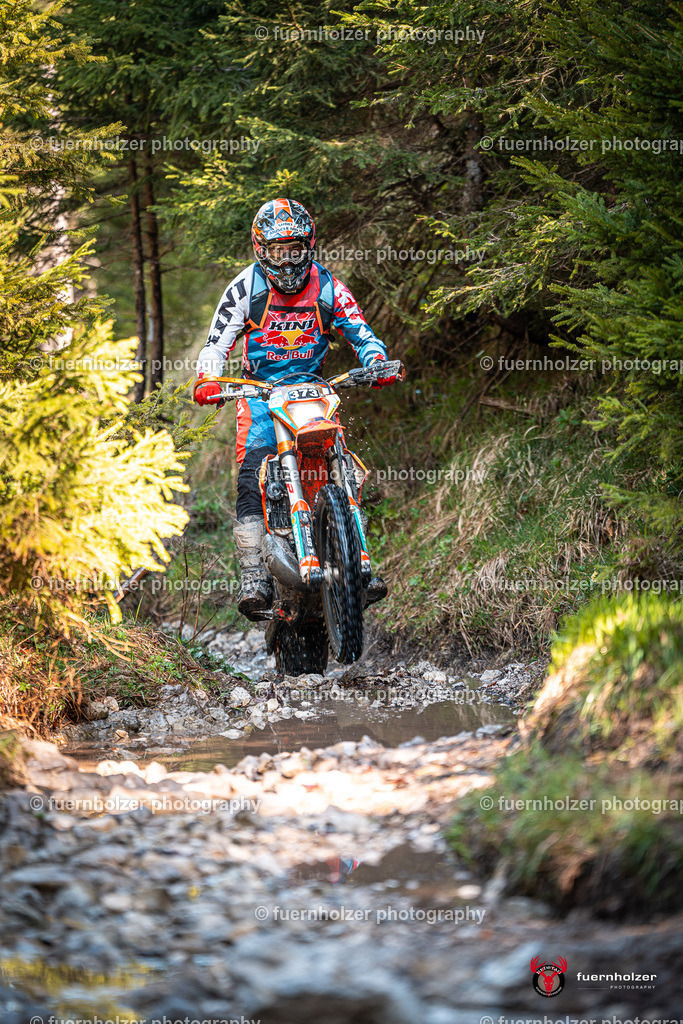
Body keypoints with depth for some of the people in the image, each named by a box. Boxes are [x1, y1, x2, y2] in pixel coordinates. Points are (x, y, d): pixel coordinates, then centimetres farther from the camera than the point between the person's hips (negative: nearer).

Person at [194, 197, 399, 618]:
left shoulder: (327, 285, 1)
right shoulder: (246, 287, -2)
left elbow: (361, 333, 2)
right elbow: (218, 342, -3)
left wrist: (379, 363, -20)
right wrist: (207, 380, -23)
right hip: (260, 391, -1)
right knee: (252, 477, -21)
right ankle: (254, 575, -25)